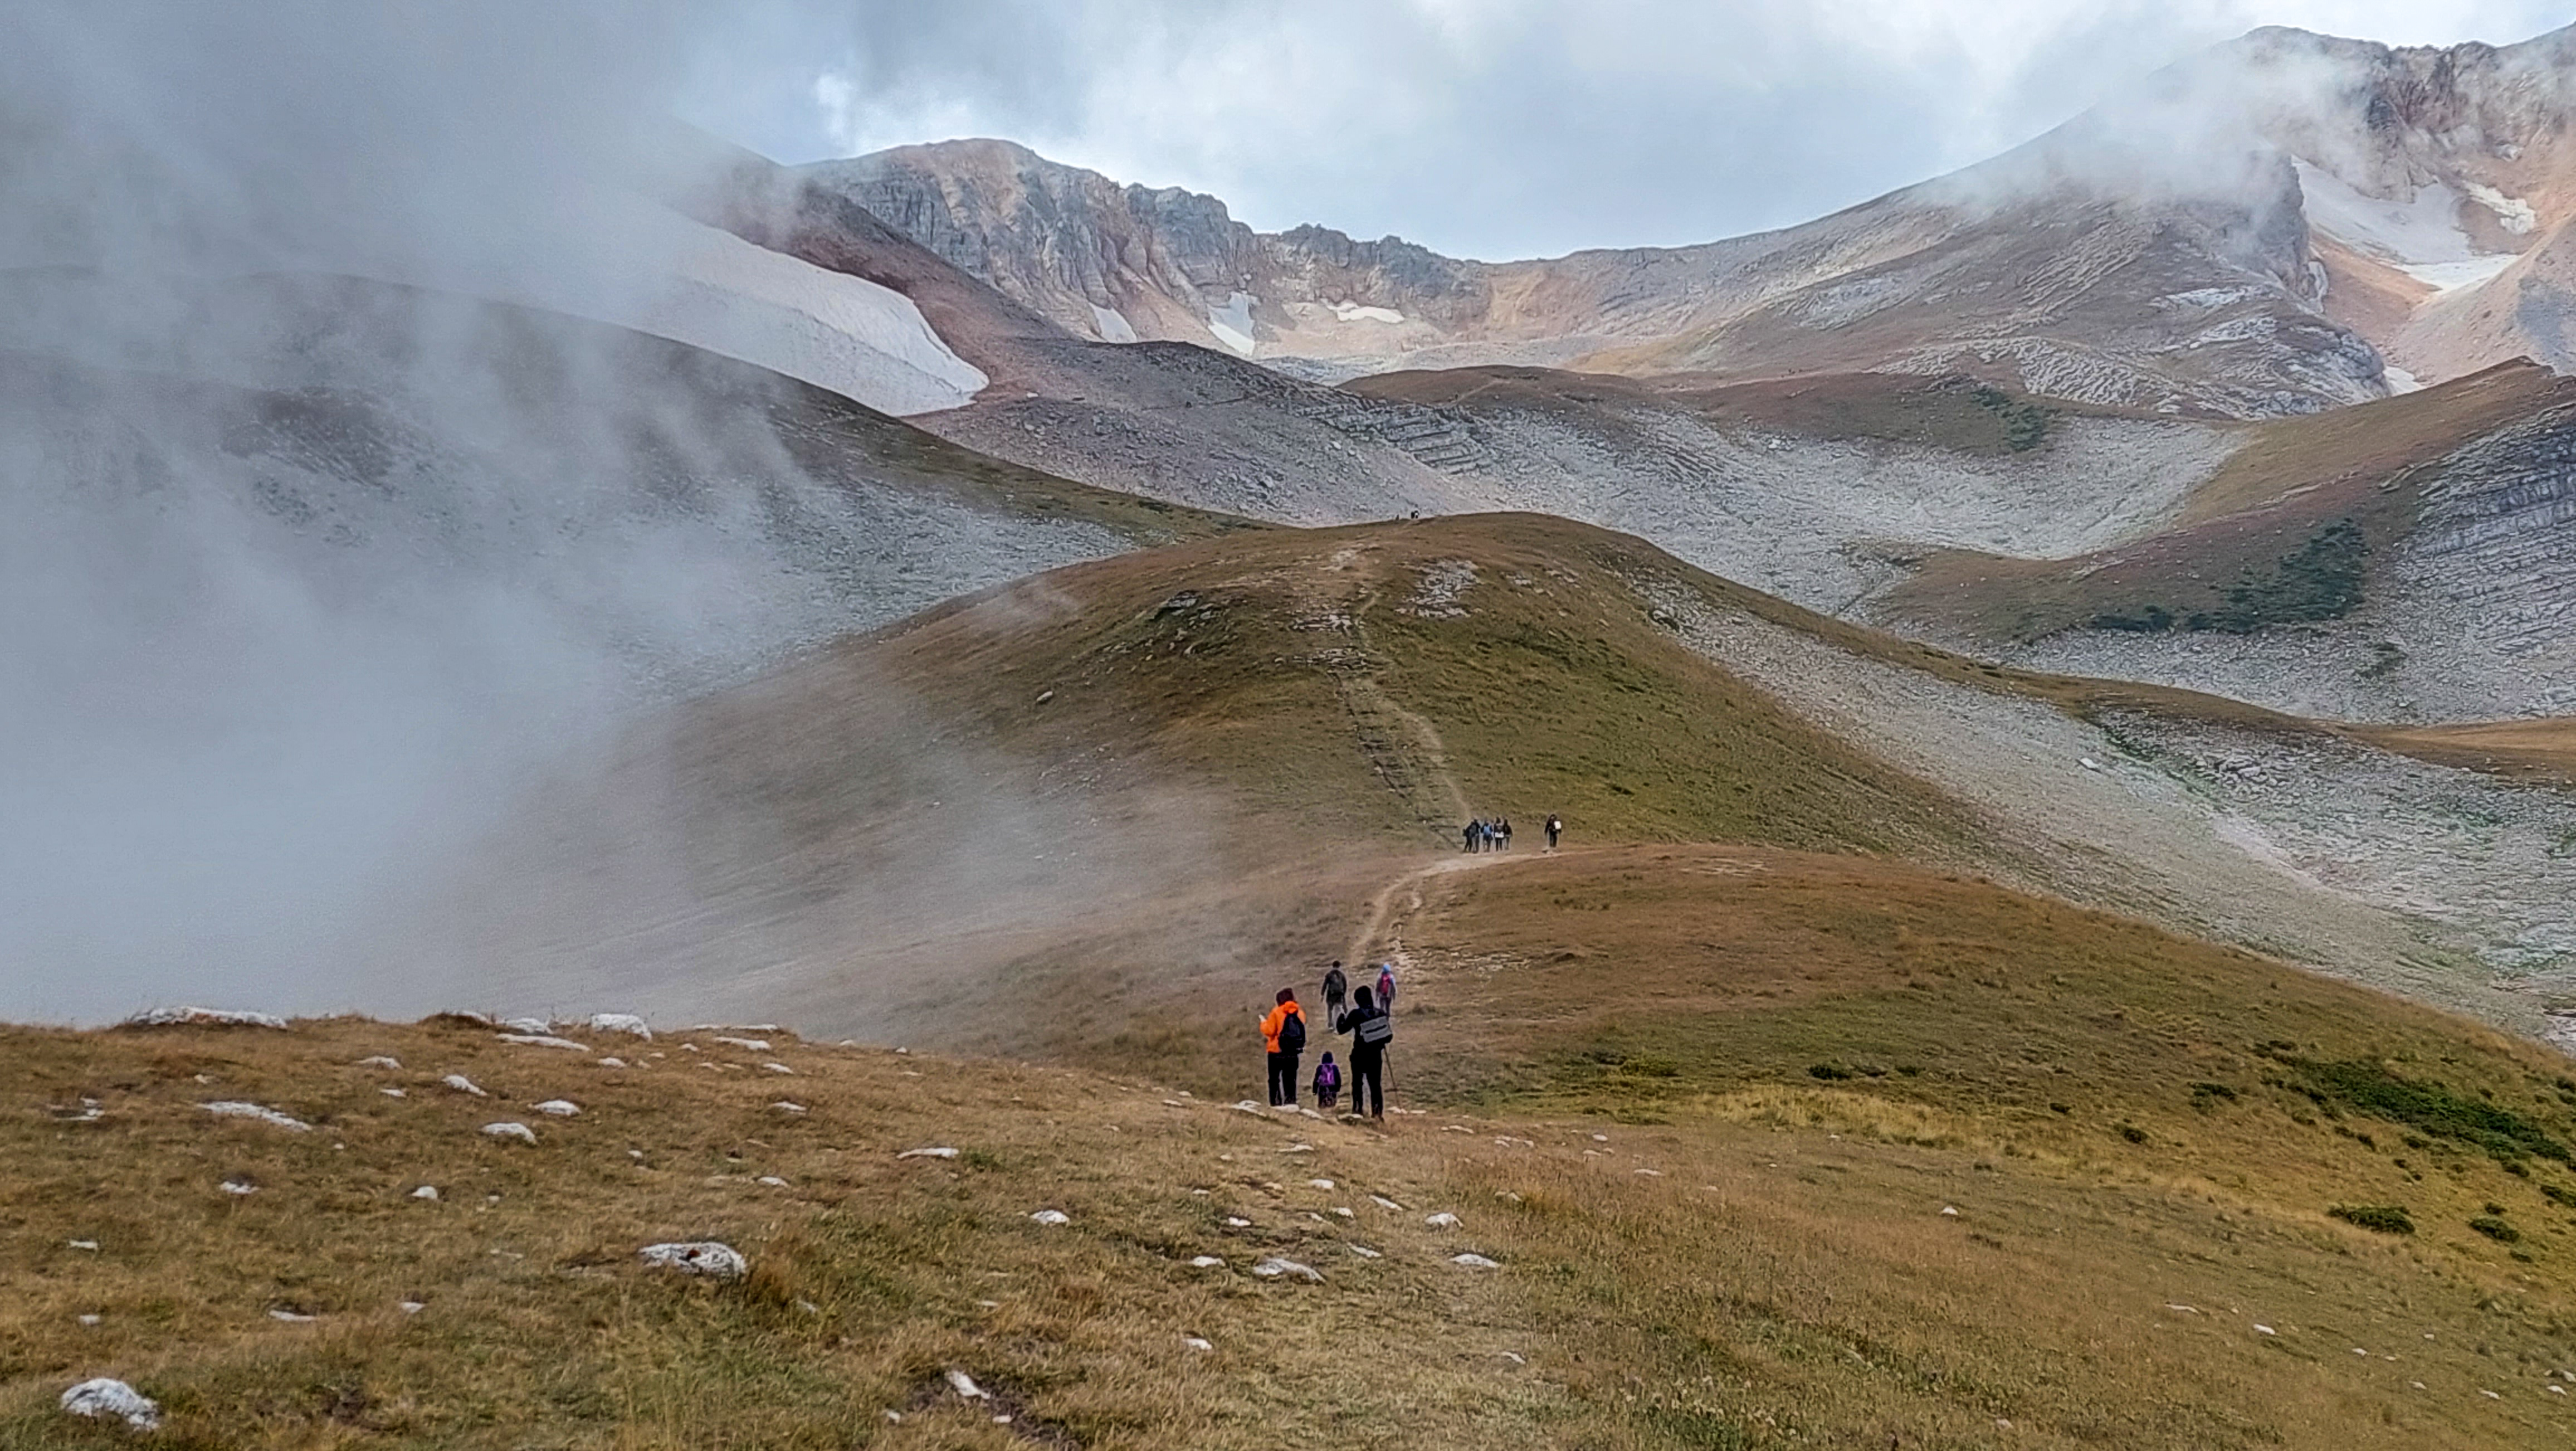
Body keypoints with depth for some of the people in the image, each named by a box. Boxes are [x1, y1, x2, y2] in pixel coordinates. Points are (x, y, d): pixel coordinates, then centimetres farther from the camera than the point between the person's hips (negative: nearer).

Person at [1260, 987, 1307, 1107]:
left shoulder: (1277, 1012, -12)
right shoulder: (1300, 1013, 2)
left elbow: (1269, 1030, -12)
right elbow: (1302, 1031, 11)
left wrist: (1264, 1023, 11)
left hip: (1277, 1051, -4)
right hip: (1293, 1052, 4)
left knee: (1275, 1077, 7)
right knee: (1290, 1077, 11)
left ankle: (1276, 1101, 3)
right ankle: (1291, 1101, 4)